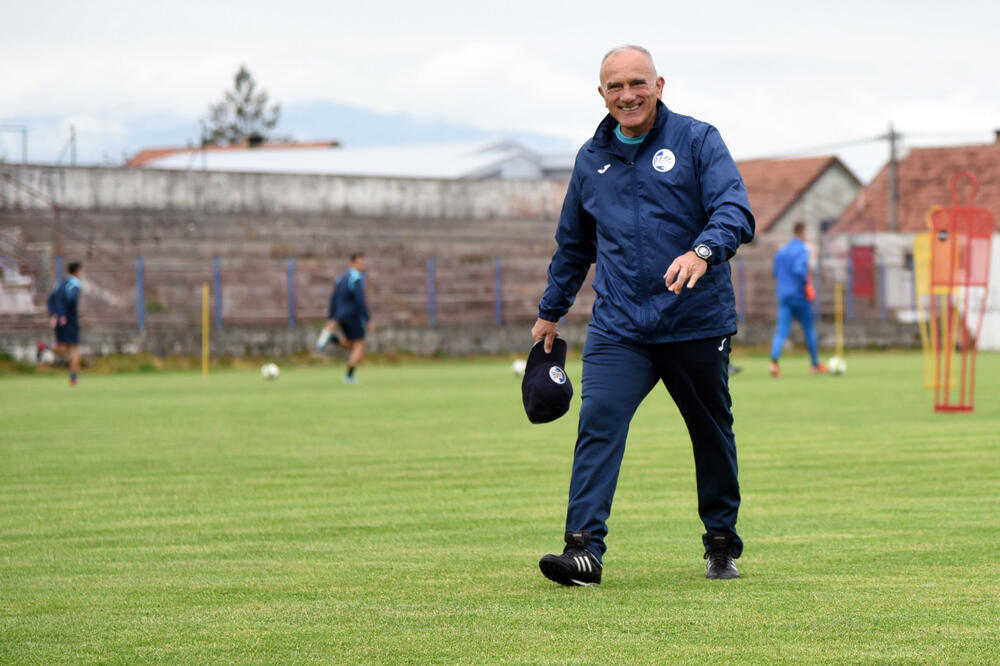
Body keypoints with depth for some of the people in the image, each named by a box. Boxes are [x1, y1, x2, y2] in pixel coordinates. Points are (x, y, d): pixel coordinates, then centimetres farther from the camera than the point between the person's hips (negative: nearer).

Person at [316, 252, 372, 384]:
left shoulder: (342, 278, 13)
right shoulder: (357, 279, -14)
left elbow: (334, 299, 14)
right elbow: (360, 301, -20)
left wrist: (331, 319, 16)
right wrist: (368, 322, -17)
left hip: (341, 317, 8)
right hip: (353, 316, -8)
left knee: (350, 345, 20)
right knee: (359, 347, -1)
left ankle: (332, 337, -4)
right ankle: (349, 376, -7)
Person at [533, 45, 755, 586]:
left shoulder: (697, 141, -1)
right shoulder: (591, 159, 12)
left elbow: (736, 211, -15)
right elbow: (573, 245, 25)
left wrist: (702, 252, -34)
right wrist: (550, 312, 28)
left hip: (697, 323, -2)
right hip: (618, 327, 2)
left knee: (712, 434, 11)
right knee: (598, 425, -16)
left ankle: (722, 544, 28)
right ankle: (584, 547, -22)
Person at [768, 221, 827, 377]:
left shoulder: (781, 251, 12)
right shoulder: (802, 250, -9)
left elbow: (776, 273, 19)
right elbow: (799, 269, -24)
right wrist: (807, 285, -12)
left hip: (783, 296, 5)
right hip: (799, 297, -5)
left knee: (781, 331, -4)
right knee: (809, 329, 12)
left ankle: (774, 361, -28)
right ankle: (815, 364, 22)